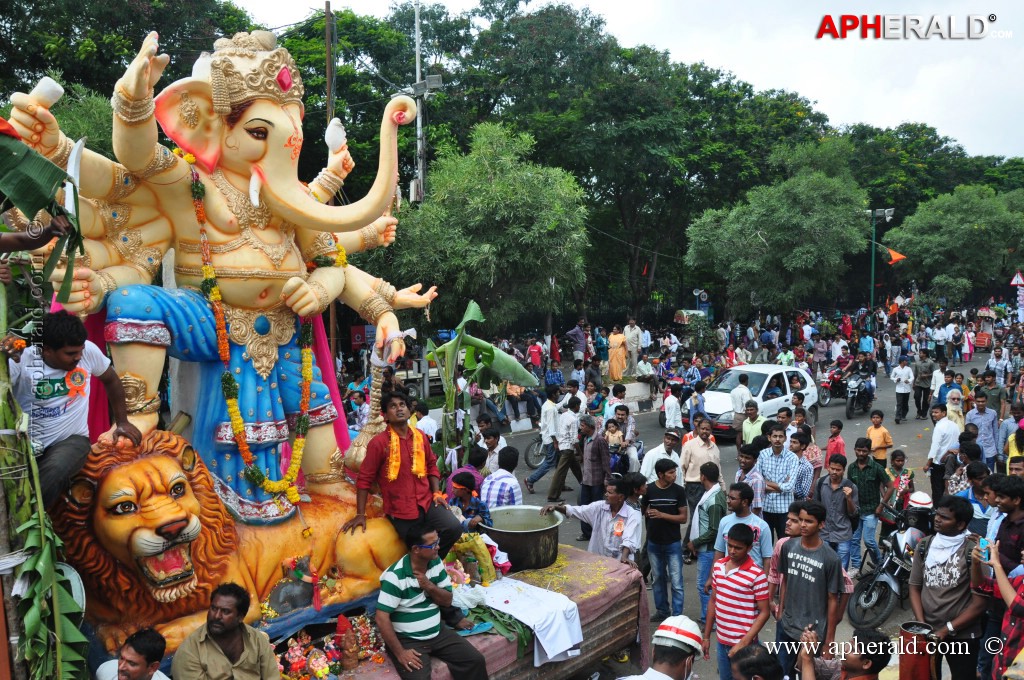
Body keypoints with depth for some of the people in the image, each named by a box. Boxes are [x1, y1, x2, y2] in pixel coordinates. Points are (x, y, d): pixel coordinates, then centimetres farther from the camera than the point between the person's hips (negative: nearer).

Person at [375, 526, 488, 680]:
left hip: (438, 632, 6)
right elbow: (381, 617, -21)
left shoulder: (436, 563, 0)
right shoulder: (395, 576, -21)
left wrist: (429, 586, -15)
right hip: (407, 640, -6)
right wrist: (399, 652, -21)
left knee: (476, 661, -3)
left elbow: (447, 601, 5)